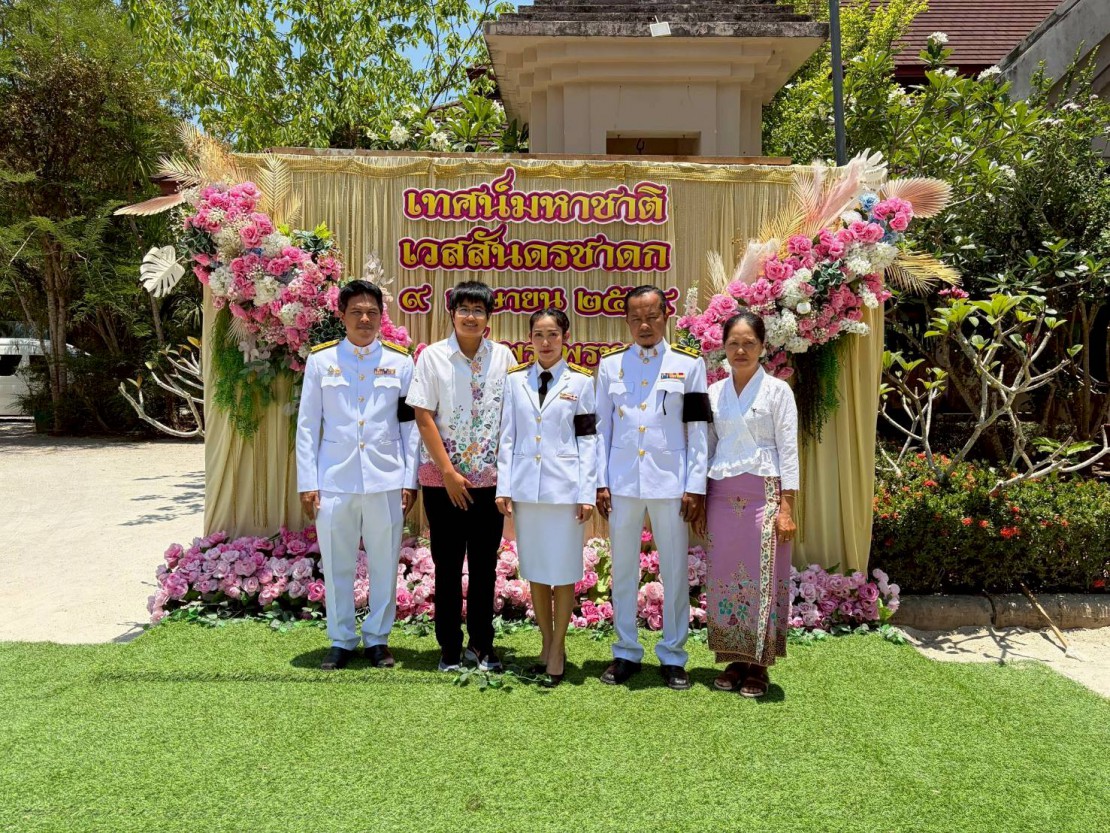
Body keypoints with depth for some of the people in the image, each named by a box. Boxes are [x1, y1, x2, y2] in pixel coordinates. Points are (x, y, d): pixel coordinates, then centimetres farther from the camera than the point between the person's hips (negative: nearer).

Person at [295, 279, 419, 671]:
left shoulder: (400, 360, 4)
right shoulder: (320, 360, 3)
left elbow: (410, 425, 5)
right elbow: (307, 425, 4)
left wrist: (410, 479, 0)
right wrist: (307, 483, -1)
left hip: (386, 480, 0)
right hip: (334, 480, 0)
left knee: (384, 564, 8)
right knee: (337, 565, 8)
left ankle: (377, 638, 24)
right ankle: (341, 640, 23)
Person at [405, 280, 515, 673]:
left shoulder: (503, 357, 2)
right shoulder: (432, 357, -2)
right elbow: (423, 417, -5)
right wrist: (448, 471, -8)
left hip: (490, 478, 2)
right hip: (444, 478, -1)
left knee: (485, 565, 9)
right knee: (447, 566, 7)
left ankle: (481, 643, 23)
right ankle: (450, 647, 19)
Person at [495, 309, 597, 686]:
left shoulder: (580, 381, 0)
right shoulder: (515, 380, 7)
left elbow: (587, 440, -1)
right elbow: (508, 437, 7)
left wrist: (587, 493, -6)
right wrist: (504, 487, 1)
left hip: (565, 488, -3)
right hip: (526, 488, 3)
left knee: (564, 572, 3)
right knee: (535, 571, 10)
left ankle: (558, 648, 17)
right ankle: (547, 644, 24)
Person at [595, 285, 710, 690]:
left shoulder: (689, 364, 2)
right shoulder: (610, 365, 7)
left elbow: (698, 430, 1)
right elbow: (602, 428, 7)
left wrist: (695, 487, -4)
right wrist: (601, 483, 2)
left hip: (671, 484, -1)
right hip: (622, 484, 2)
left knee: (675, 571, 5)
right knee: (623, 570, 9)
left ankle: (673, 655, 19)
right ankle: (626, 652, 22)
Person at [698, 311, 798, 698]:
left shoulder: (778, 390, -1)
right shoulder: (714, 393, 9)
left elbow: (788, 451, -3)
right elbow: (706, 449, 13)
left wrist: (786, 508, -9)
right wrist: (700, 501, 8)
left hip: (763, 494, -3)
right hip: (722, 495, 4)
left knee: (762, 578, -1)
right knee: (724, 577, 5)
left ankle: (758, 665, 11)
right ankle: (733, 659, 17)